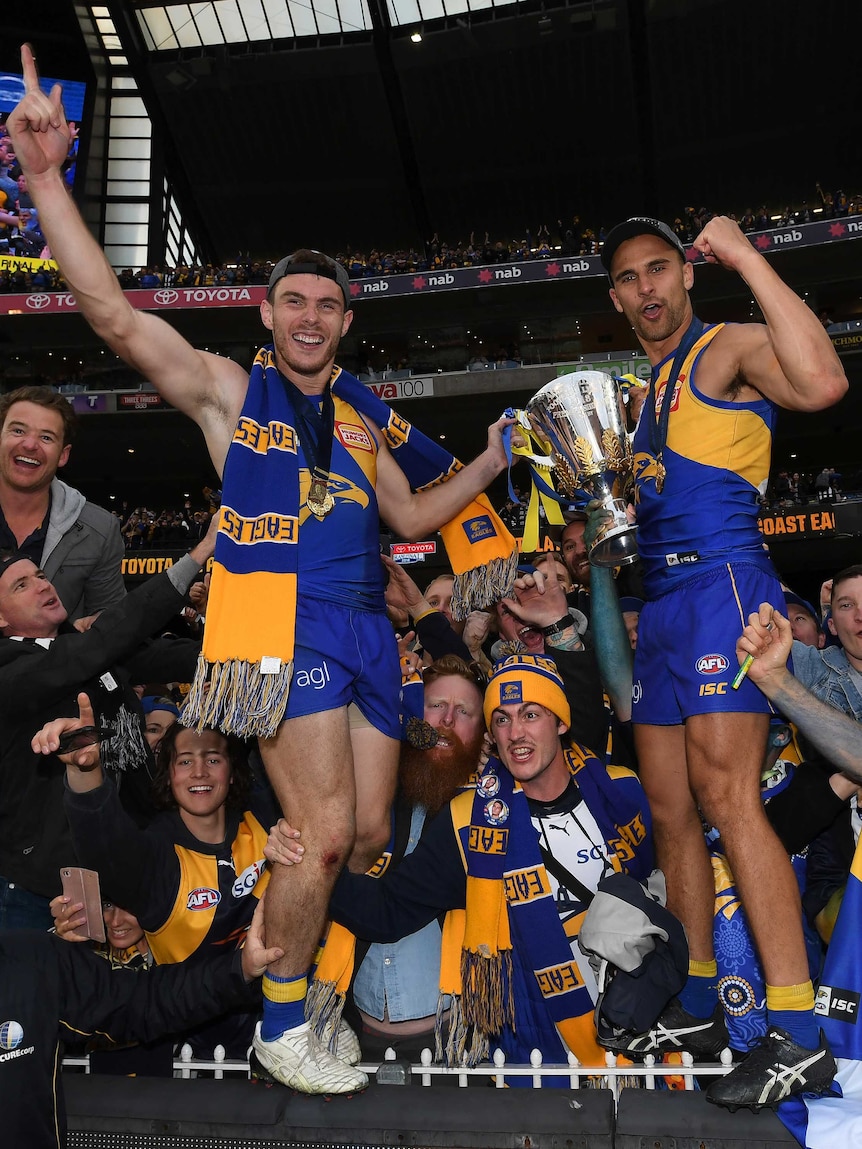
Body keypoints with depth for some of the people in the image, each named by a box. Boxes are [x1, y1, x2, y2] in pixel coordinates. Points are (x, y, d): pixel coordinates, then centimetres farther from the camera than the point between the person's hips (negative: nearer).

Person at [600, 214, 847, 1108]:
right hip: (659, 605, 9)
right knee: (670, 808, 10)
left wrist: (746, 257, -18)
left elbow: (822, 383, -25)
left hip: (720, 583, -9)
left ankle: (797, 1033, -11)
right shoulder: (645, 390, 23)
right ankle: (695, 996, 22)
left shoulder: (728, 349, -1)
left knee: (723, 791, -17)